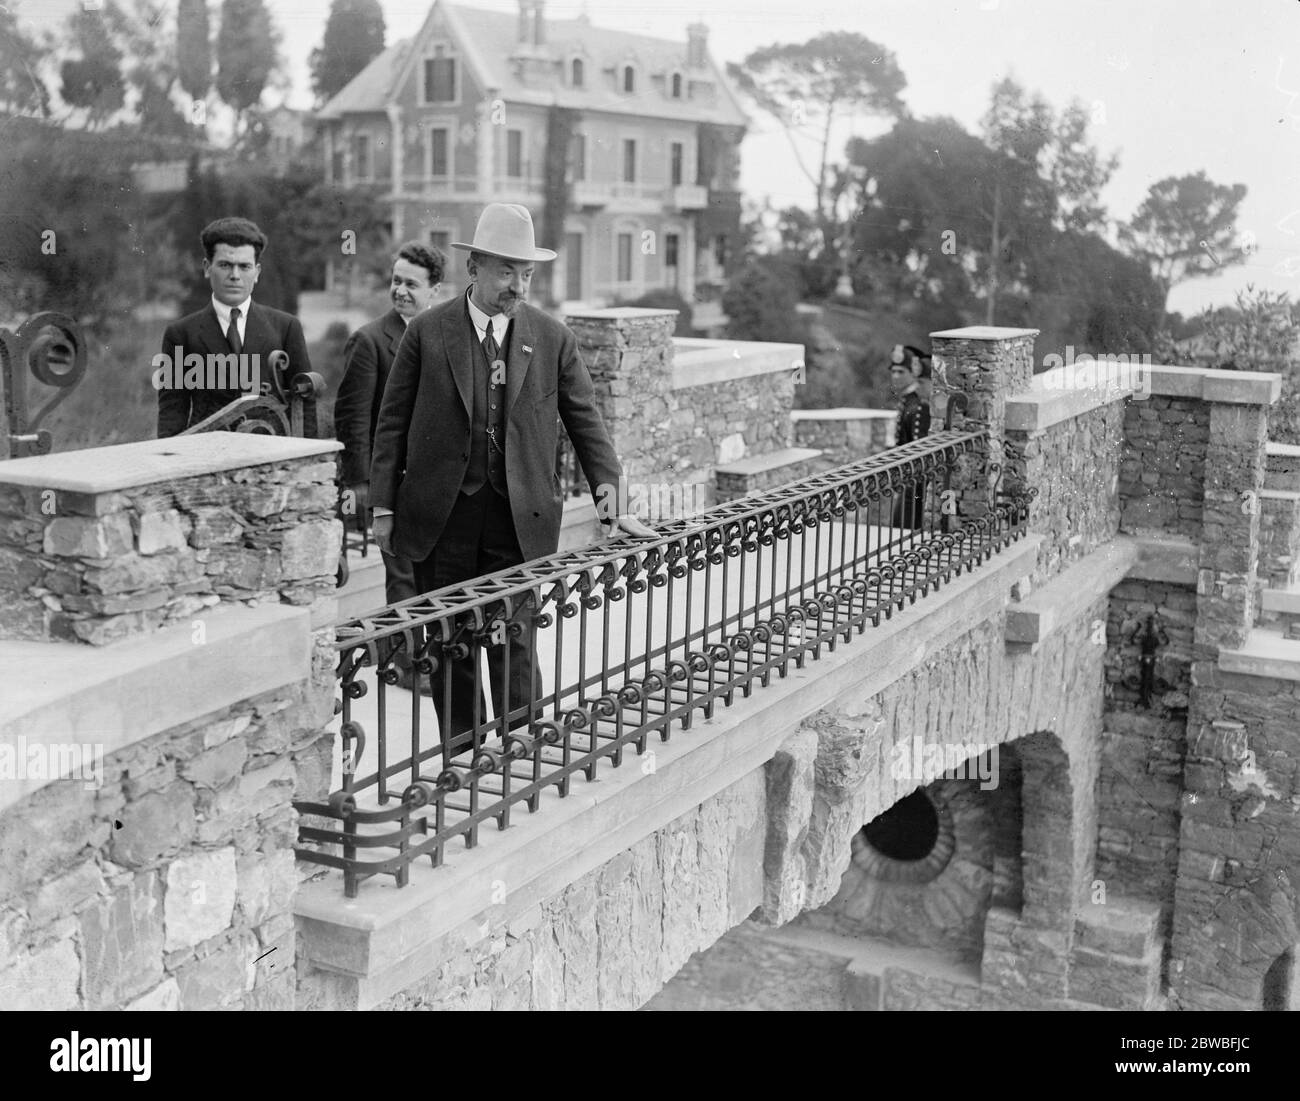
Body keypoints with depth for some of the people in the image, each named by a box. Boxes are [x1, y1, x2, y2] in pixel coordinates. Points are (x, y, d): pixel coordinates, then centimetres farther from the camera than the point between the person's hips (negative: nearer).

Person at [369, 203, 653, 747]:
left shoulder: (552, 338, 4)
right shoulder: (427, 332, 1)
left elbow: (586, 422, 5)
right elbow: (392, 423, 3)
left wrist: (610, 499, -7)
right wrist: (383, 508, -1)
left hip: (520, 517, 0)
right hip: (441, 516, 0)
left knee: (514, 642, -1)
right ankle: (459, 758, 21)